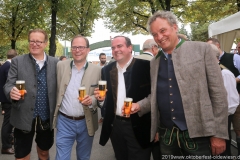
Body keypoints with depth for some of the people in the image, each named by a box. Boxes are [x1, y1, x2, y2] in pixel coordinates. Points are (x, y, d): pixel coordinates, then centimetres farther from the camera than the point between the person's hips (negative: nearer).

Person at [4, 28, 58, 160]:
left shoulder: (55, 63, 1)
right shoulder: (17, 61, -2)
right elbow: (9, 85, -5)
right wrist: (12, 92, -29)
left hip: (47, 118, 2)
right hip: (24, 118, -1)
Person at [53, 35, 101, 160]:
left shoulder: (97, 70, -4)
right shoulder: (61, 66, -1)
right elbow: (57, 91, 6)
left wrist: (92, 100, -21)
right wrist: (55, 112, 1)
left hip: (86, 123, 0)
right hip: (64, 121, 0)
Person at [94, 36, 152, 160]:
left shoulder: (145, 67, -8)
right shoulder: (107, 70, 7)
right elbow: (108, 99, 9)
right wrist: (101, 98, -11)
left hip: (139, 126, -4)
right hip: (115, 126, 5)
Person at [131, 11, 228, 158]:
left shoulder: (202, 50, -4)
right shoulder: (155, 62, 10)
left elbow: (218, 93, -6)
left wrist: (219, 134, -9)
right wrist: (139, 105, -4)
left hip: (197, 134, -4)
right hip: (166, 135, 4)